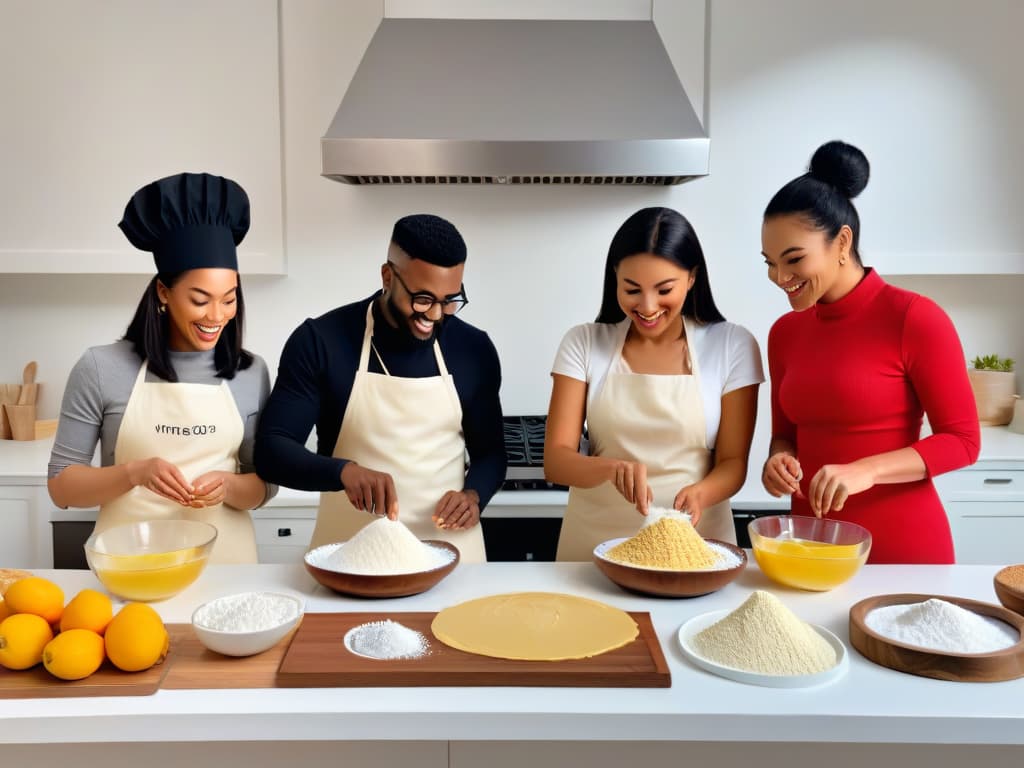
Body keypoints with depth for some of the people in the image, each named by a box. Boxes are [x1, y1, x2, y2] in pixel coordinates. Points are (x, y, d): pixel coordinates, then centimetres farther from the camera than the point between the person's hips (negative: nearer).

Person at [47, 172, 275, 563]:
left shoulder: (251, 373, -1)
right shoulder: (102, 368, -7)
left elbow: (264, 485, 5)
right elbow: (61, 485, -3)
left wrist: (227, 486, -16)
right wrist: (134, 473, -20)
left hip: (224, 562, 2)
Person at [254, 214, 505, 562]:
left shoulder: (474, 350, -2)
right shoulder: (321, 341, -10)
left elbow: (490, 450, 8)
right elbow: (271, 449, -12)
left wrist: (474, 495, -13)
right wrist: (343, 470, -31)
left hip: (449, 549, 2)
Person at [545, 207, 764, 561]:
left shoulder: (732, 346, -3)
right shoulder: (583, 344, -2)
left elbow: (733, 462, -2)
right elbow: (556, 460, -7)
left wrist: (699, 493, -22)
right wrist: (612, 468, -26)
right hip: (595, 543, 0)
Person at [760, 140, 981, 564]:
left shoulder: (915, 318, -13)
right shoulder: (785, 332, 3)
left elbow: (962, 440, -10)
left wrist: (867, 471, -23)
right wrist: (779, 461, -9)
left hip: (902, 546, -4)